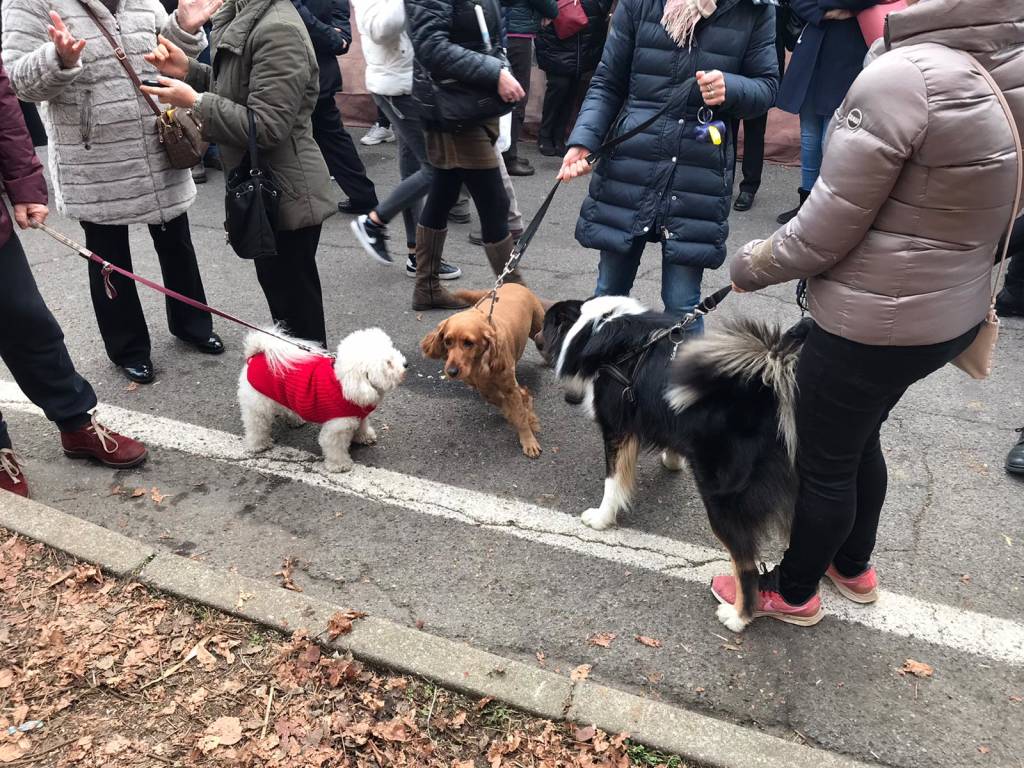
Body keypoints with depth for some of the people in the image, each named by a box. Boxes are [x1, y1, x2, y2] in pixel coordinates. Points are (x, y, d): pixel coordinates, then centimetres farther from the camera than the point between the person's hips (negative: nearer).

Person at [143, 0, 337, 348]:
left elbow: (267, 126, -26)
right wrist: (187, 70, 2)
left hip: (286, 193, -10)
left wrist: (195, 103, -22)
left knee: (295, 300, 3)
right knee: (279, 289, 22)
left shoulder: (278, 30, -22)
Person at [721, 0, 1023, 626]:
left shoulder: (903, 78, -25)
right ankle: (855, 567, 48)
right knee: (859, 439, 27)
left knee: (823, 459, 12)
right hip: (955, 310, 8)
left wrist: (751, 267, -3)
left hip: (875, 322, -8)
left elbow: (827, 228, -20)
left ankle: (793, 592, 35)